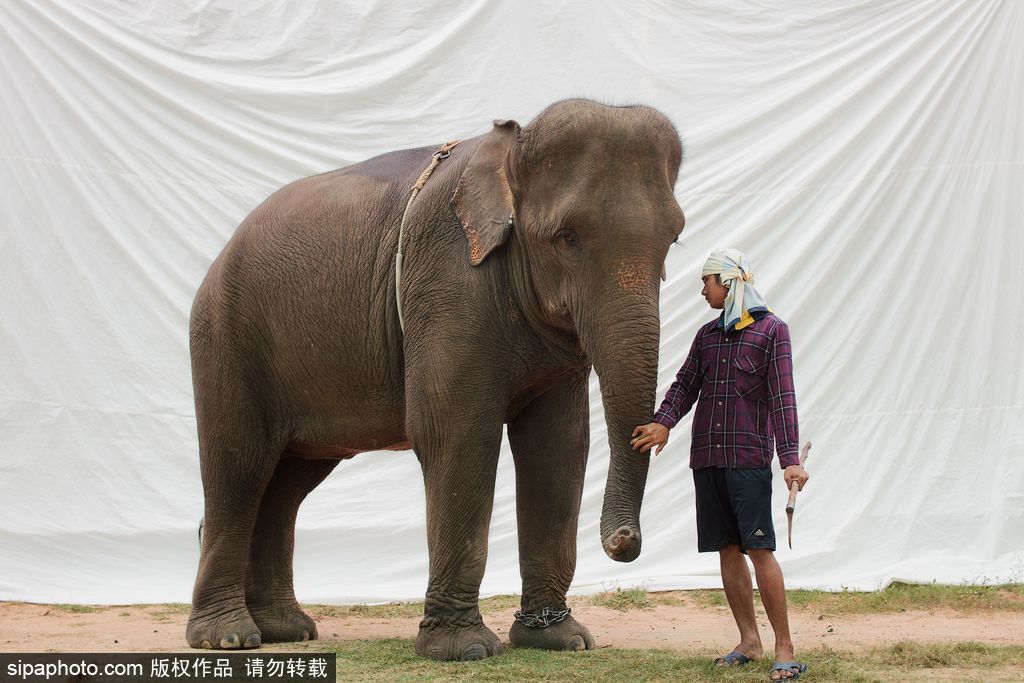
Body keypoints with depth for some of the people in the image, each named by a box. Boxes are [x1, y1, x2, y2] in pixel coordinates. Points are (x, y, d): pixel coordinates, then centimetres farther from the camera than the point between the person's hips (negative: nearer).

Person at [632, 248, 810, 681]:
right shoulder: (707, 335, 17)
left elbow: (782, 397, -7)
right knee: (727, 549, 7)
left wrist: (790, 458, -14)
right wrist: (664, 423, -10)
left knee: (759, 548, -11)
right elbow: (686, 383, 11)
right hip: (707, 457, 6)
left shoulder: (770, 330, -1)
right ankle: (748, 641, 15)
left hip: (748, 458, -6)